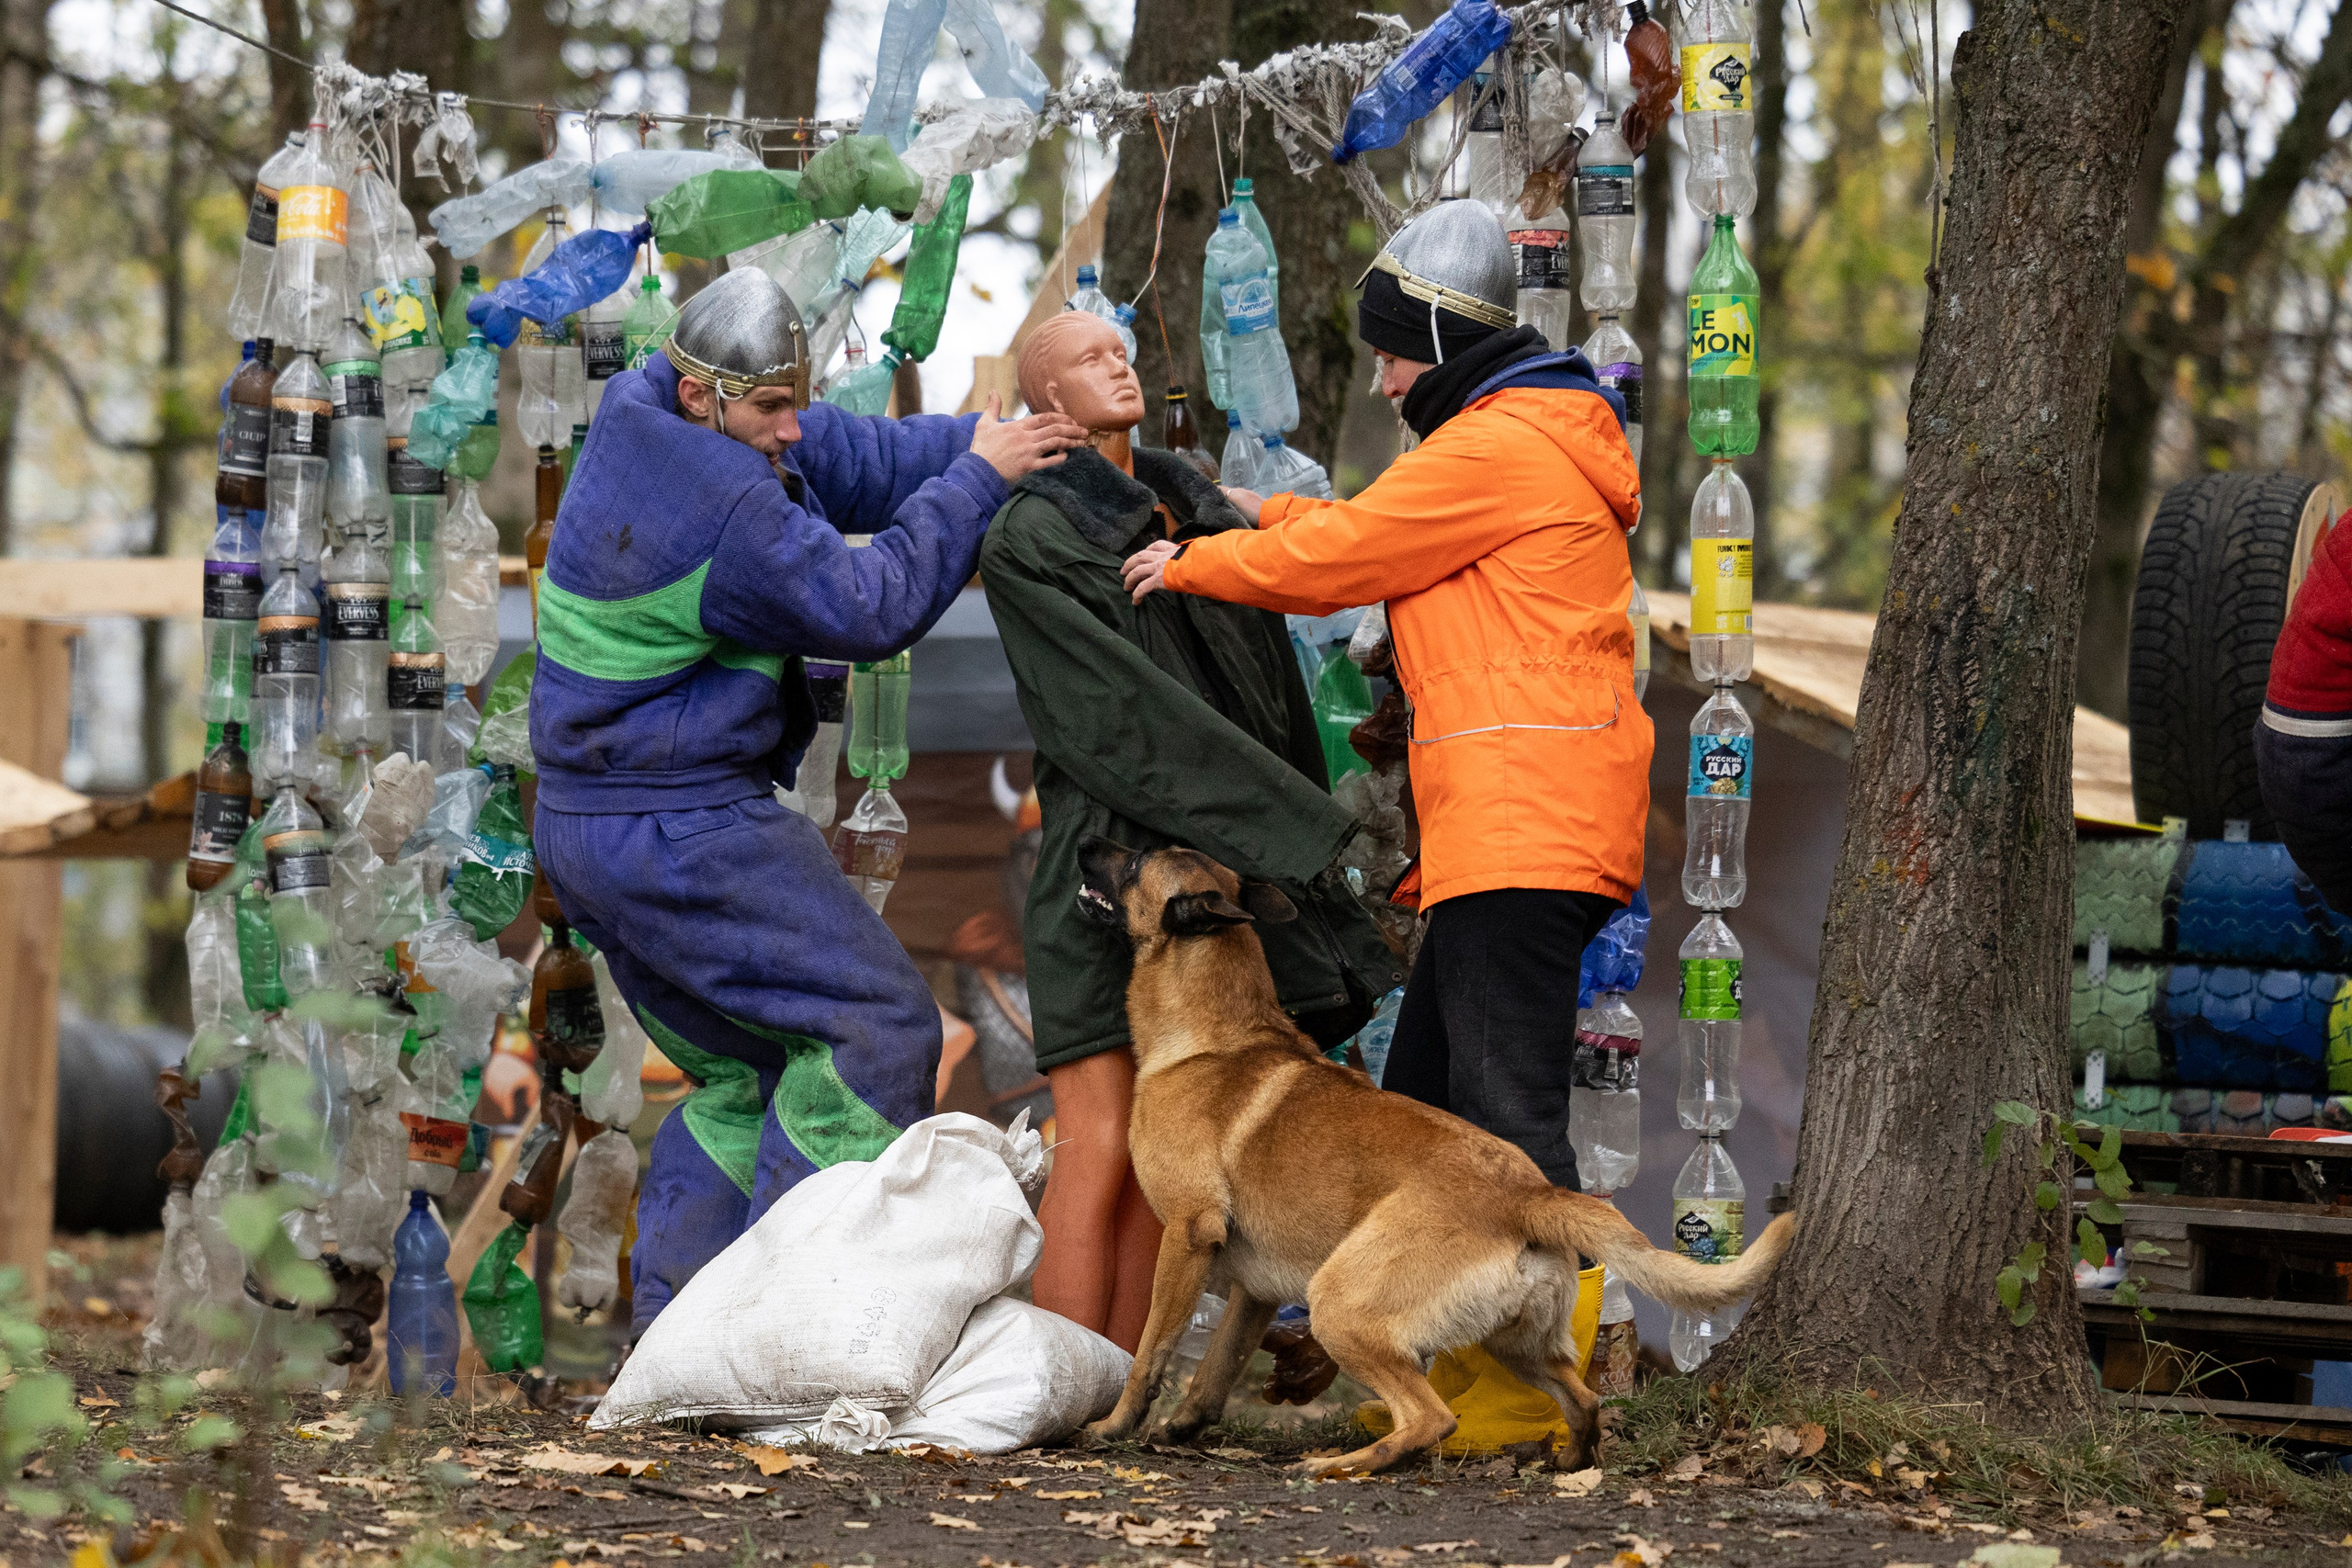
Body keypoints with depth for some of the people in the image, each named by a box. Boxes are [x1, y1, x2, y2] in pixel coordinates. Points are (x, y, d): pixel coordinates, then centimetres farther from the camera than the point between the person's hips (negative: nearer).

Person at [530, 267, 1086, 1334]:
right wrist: (974, 476, -8)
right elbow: (868, 608, -15)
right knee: (870, 1024, -4)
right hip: (682, 834, -10)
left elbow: (852, 459, 10)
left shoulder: (644, 419, 7)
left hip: (591, 831, 10)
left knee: (743, 1073, 18)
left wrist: (987, 441, -1)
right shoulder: (724, 508, -23)